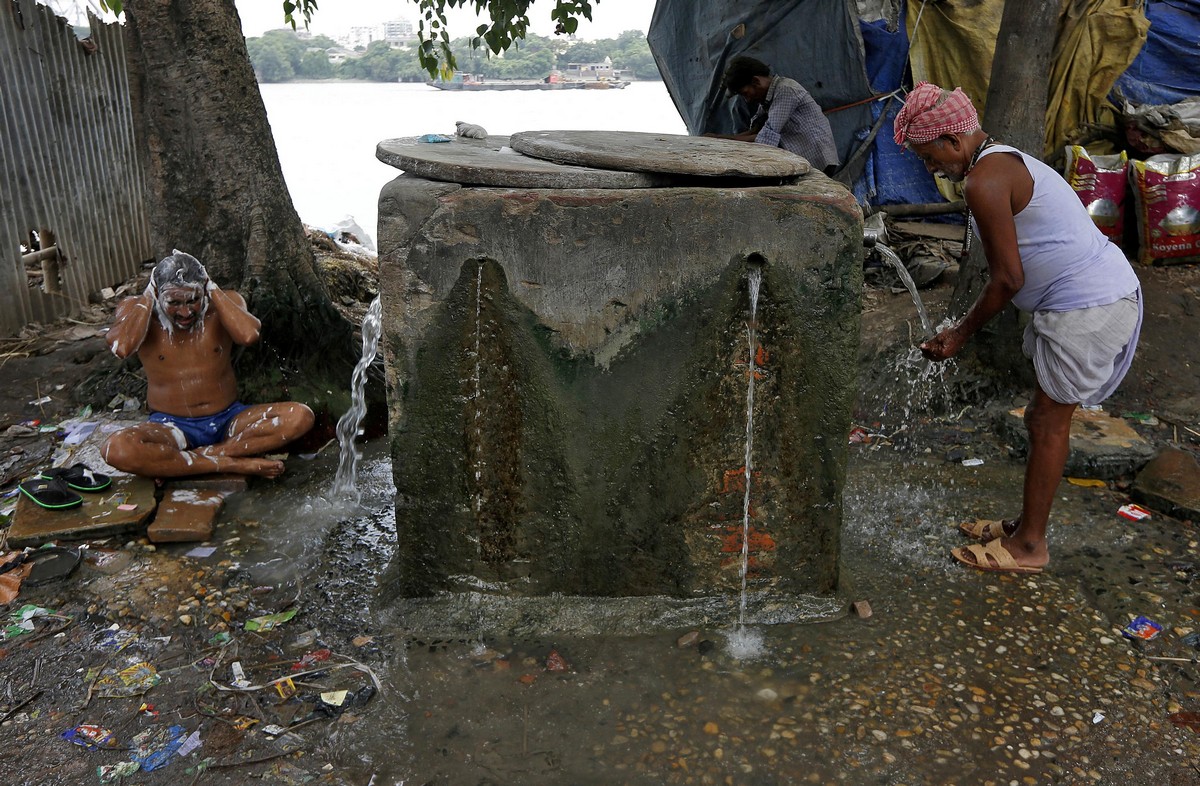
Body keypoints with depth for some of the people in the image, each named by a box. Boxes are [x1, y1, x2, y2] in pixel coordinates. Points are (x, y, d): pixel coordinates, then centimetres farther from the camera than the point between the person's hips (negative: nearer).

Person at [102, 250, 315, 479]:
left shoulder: (224, 303, -2)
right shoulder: (136, 310, -4)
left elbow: (248, 335, -26)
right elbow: (121, 347, -28)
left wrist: (212, 288, -16)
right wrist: (148, 294, -16)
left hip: (230, 420, 2)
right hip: (172, 426, -1)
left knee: (301, 417, -24)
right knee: (117, 449, -35)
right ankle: (231, 464, -26)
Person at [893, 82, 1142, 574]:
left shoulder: (983, 182, -17)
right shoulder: (1008, 162, 16)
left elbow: (1008, 278, -17)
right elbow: (1016, 269, 18)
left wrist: (960, 335, -5)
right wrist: (966, 328, 17)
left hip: (1088, 308, -10)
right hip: (1110, 292, 10)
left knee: (1048, 423, 0)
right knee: (1044, 419, 17)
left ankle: (1029, 546, 12)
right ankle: (1025, 525, 29)